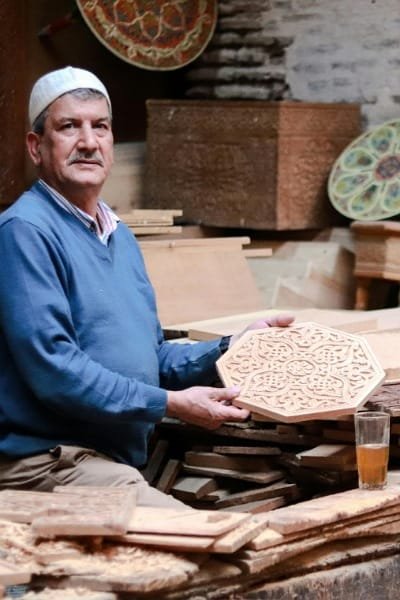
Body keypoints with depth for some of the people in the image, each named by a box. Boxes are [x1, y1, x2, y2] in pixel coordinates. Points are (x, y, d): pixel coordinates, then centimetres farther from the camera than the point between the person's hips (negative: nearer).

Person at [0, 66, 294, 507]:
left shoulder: (120, 236, 18)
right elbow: (53, 371, -20)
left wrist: (235, 350, 10)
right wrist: (171, 404, -15)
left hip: (114, 462, 9)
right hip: (46, 461, -9)